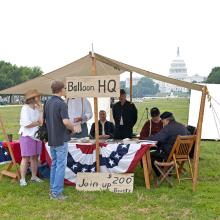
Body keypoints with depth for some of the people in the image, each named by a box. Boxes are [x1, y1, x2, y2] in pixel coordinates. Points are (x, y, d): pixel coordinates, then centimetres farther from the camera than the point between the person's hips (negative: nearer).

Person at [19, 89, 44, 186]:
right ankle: (22, 179, -2)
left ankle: (34, 176, 20)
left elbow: (42, 120, 3)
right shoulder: (25, 108, -12)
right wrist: (38, 122, -8)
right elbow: (26, 124, -19)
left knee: (35, 157, 10)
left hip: (37, 135, 7)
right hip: (27, 136, -7)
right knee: (26, 158, -6)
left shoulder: (38, 108, 12)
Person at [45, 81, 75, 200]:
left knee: (54, 164, 16)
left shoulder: (48, 103, 8)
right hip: (61, 139, -8)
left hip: (51, 139, 8)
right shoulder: (61, 104, -17)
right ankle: (56, 192, -1)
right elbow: (66, 122, -26)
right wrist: (72, 128, -8)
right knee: (61, 165, -2)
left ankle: (53, 190, 22)